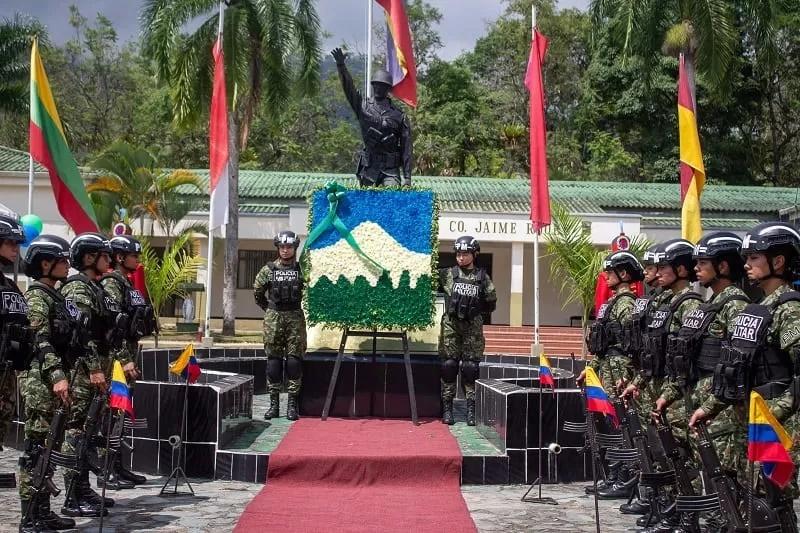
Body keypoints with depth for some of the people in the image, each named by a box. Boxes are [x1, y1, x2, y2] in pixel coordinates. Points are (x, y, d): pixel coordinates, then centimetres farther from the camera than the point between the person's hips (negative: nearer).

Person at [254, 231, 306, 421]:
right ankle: (274, 403, 8)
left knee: (294, 360, -2)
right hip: (273, 319, 1)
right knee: (273, 360, 3)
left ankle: (292, 404, 2)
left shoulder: (302, 269, 2)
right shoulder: (268, 270, 5)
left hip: (295, 319, -1)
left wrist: (301, 308, 7)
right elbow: (257, 292, 15)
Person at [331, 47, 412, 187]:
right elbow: (349, 87, -8)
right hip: (369, 168, 2)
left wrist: (407, 178, -6)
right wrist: (341, 65, -25)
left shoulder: (400, 116, 2)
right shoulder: (363, 106, 6)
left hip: (391, 170, -2)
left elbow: (406, 149, 0)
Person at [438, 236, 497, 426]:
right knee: (449, 365, 0)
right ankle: (447, 408, 5)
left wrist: (475, 308, 5)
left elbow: (491, 303, 12)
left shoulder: (482, 277, 7)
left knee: (471, 367, 0)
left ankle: (471, 410, 6)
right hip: (451, 326, 0)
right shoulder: (447, 274, 5)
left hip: (473, 328, 0)